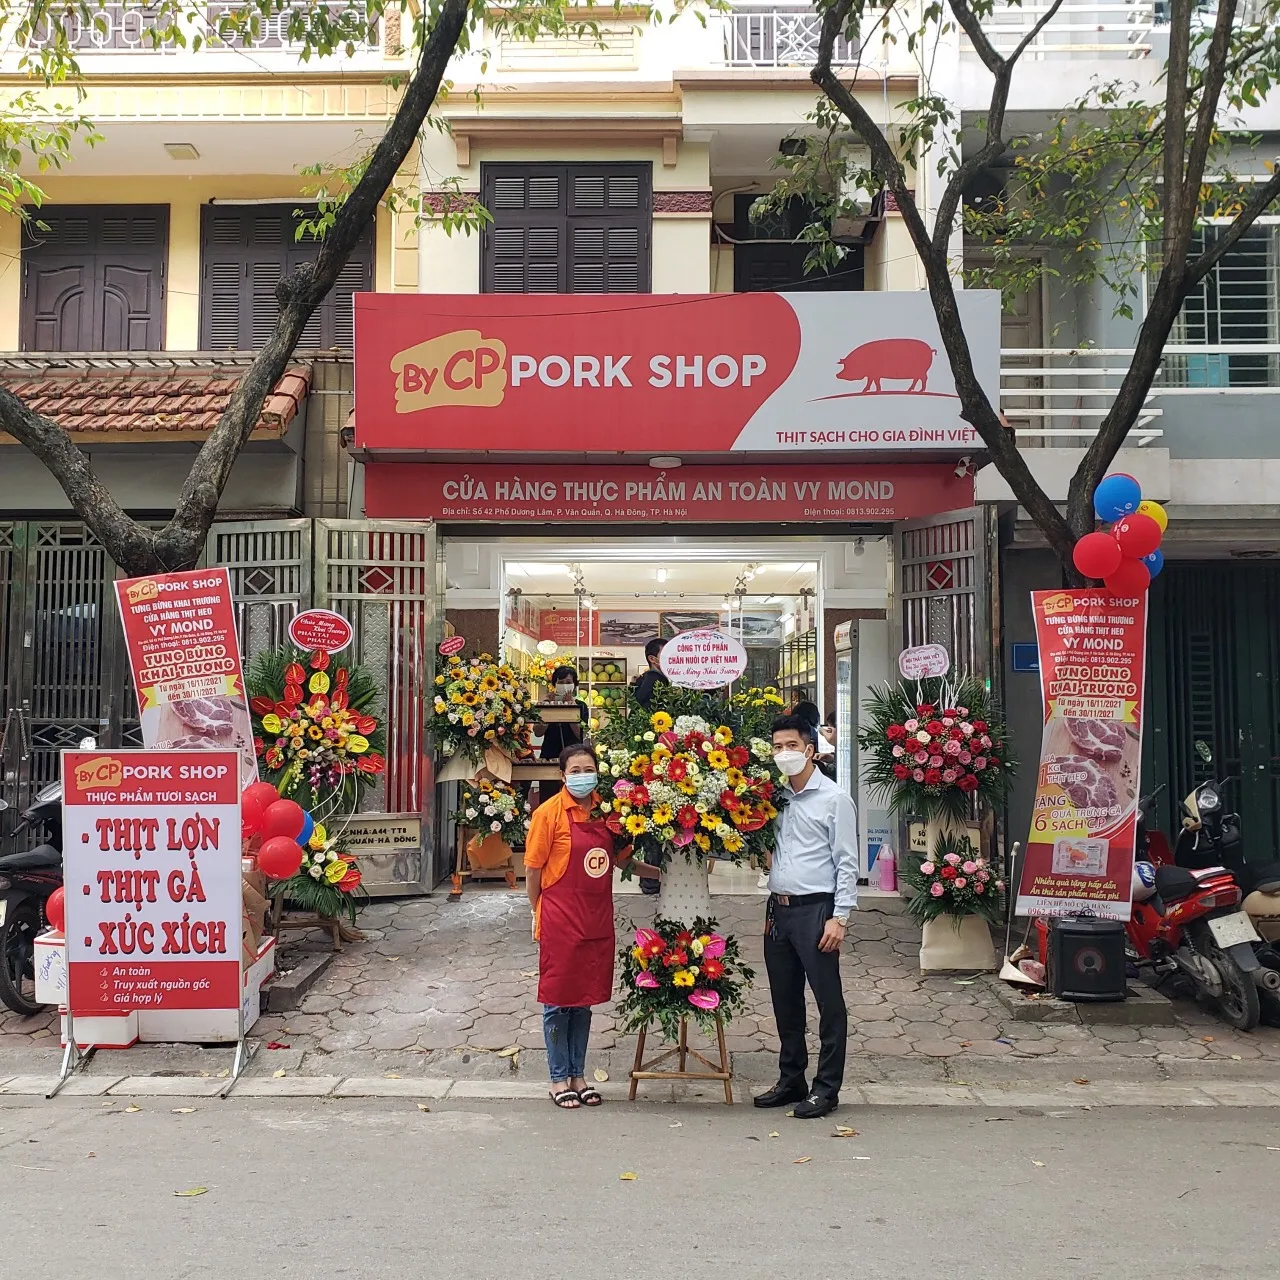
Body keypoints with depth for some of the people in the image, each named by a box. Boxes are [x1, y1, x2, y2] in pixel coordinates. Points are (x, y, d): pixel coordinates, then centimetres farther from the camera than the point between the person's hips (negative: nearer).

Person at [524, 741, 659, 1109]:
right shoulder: (549, 812, -11)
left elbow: (619, 858, 17)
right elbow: (532, 869, -4)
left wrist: (661, 872, 11)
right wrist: (540, 914, 1)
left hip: (597, 921, 5)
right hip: (560, 923, -5)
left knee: (584, 1000, 15)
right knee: (558, 1002, 6)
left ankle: (578, 1075, 28)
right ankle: (559, 1079, 20)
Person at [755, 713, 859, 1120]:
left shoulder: (834, 799, -5)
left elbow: (847, 864, -7)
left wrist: (839, 918, -14)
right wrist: (771, 910, 9)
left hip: (815, 910, -6)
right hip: (778, 910, 6)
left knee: (828, 1001, 1)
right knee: (785, 1001, 14)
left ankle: (826, 1089, 11)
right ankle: (791, 1080, 26)